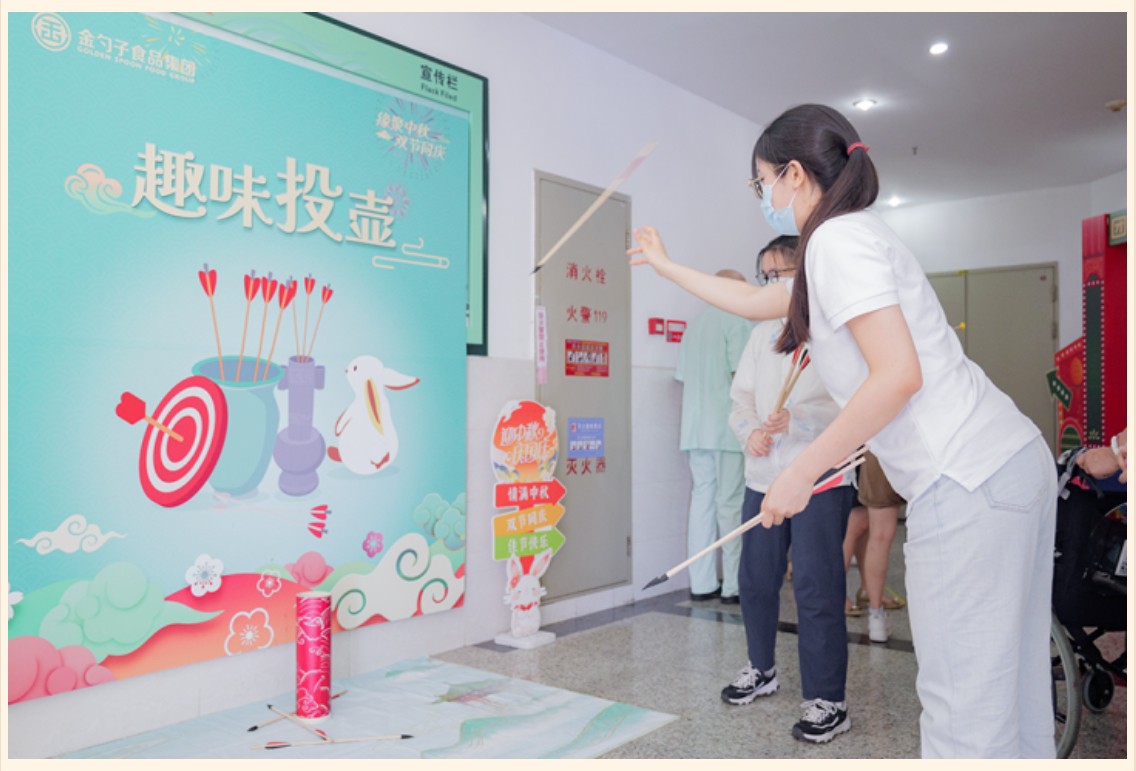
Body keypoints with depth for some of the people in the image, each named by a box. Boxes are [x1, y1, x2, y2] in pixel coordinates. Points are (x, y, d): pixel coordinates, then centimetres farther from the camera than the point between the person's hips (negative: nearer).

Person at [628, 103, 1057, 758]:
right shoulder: (855, 237, 21)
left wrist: (801, 472, -13)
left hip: (969, 482, -10)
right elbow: (753, 301, 34)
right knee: (1009, 690, 14)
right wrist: (666, 265, 43)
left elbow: (899, 375, -20)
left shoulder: (838, 237, -10)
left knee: (966, 703, -3)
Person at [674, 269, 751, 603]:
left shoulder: (694, 325, 17)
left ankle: (702, 583, 11)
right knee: (731, 504, -3)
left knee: (701, 499, 7)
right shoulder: (736, 321, -6)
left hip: (695, 428, 7)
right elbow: (741, 374, -14)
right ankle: (733, 584, 2)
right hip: (728, 426, -7)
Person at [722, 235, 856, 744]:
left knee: (816, 588, -4)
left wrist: (797, 419, -28)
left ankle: (826, 701, 10)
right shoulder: (762, 334, 14)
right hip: (763, 477, 6)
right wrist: (751, 430, -9)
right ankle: (761, 669, 37)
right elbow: (741, 397, 11)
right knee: (755, 578, 15)